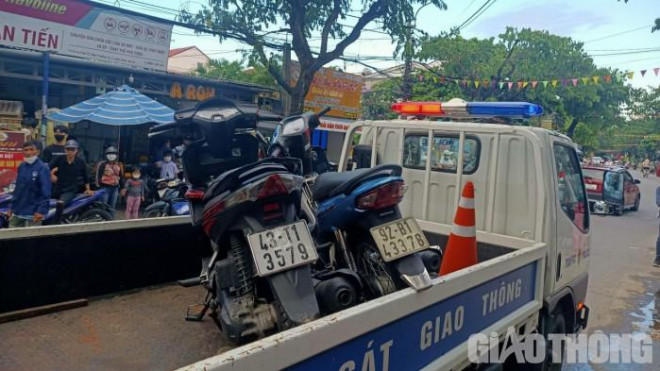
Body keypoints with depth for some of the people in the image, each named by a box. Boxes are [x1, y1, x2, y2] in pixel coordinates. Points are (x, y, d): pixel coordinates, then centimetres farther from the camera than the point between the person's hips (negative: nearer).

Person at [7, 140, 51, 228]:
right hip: (17, 213, 6)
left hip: (33, 214, -6)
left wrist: (42, 210, -20)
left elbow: (46, 192, -15)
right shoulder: (21, 166, 8)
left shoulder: (42, 168, -11)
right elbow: (17, 188, 15)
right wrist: (11, 207, 14)